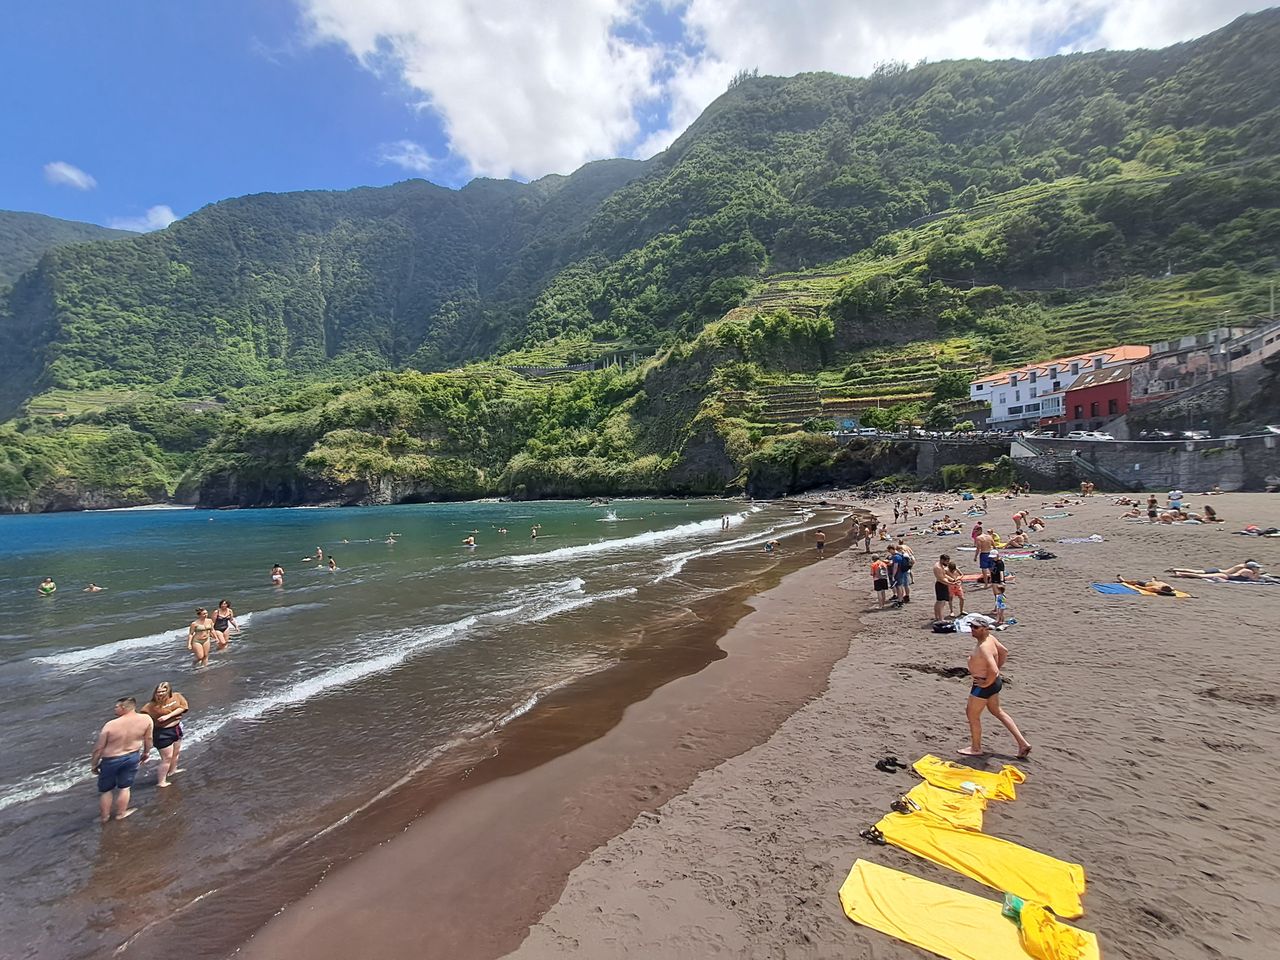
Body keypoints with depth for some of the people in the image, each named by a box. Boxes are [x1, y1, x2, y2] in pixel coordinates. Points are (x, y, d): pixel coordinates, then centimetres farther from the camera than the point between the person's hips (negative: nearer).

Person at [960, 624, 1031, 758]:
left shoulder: (984, 647, -31)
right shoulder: (990, 637, -3)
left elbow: (993, 671, -37)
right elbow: (1004, 652, 13)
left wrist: (986, 683, -22)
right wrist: (998, 667, 14)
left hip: (984, 685, -10)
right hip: (995, 682, 10)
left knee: (973, 716, 8)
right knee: (997, 712, 26)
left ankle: (976, 749, 25)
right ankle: (1023, 743, 30)